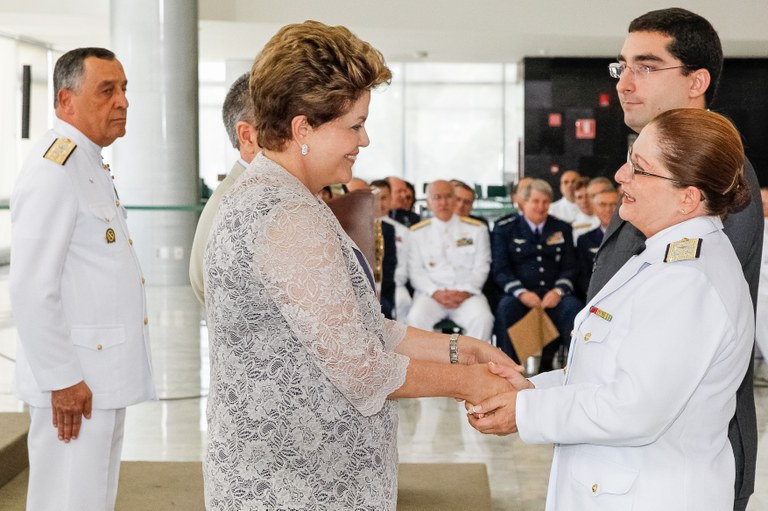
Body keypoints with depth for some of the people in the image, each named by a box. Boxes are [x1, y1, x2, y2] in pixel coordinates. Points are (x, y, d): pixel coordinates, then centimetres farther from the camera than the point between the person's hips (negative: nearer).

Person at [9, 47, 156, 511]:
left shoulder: (92, 165, 15)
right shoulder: (53, 169, -17)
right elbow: (31, 289, -22)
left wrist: (114, 376, 18)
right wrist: (61, 379, -20)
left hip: (106, 374, 10)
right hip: (76, 383, -10)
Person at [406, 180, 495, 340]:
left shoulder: (476, 229, 12)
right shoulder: (418, 232, 12)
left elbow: (481, 267, 7)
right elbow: (415, 270, 6)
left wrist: (465, 292, -10)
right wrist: (436, 293, -11)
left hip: (467, 295, 0)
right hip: (431, 294, 0)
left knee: (483, 319, -31)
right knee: (416, 319, -32)